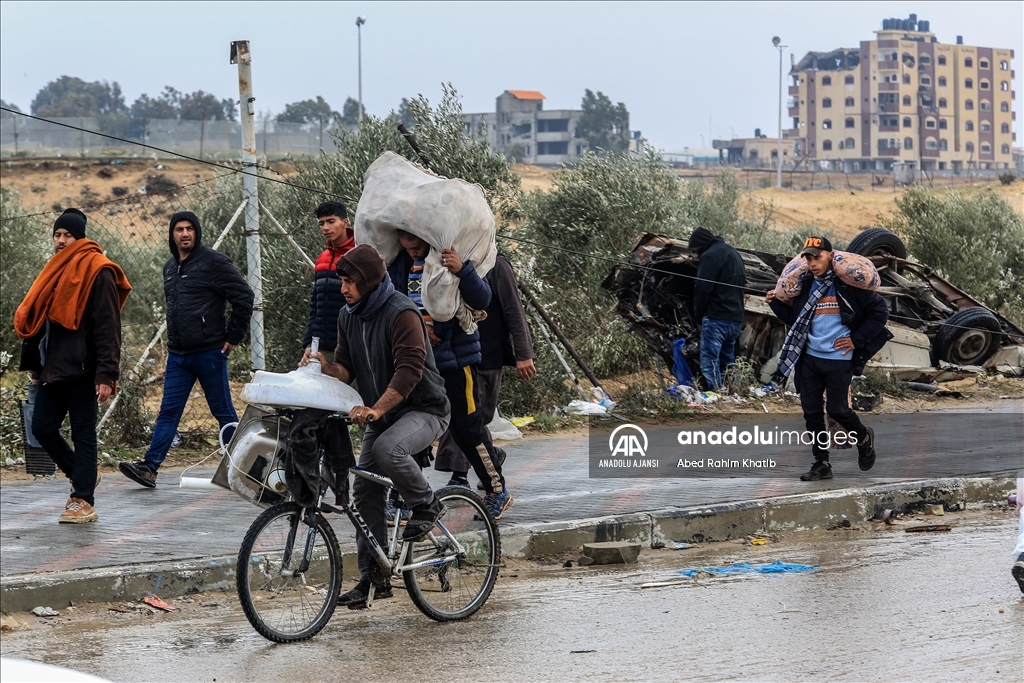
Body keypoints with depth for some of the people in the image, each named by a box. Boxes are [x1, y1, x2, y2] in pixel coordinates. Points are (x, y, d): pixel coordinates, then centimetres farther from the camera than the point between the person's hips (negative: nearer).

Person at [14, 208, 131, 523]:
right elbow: (36, 320, 19)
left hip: (81, 370, -8)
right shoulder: (56, 271, 16)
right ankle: (83, 474, 28)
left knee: (83, 434, -3)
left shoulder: (97, 273, -8)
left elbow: (108, 328, -14)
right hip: (52, 368, 8)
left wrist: (106, 375, -20)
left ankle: (83, 502, 2)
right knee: (42, 428, 8)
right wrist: (35, 366, 15)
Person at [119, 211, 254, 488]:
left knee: (223, 411, 2)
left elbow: (244, 297, -11)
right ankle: (149, 467, -4)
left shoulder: (214, 262, -9)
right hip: (177, 354, 7)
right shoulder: (170, 267, 14)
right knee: (168, 411, 1)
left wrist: (233, 336, -9)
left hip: (209, 352, -7)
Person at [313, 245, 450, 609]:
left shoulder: (401, 313, -20)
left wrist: (375, 409, -37)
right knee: (365, 492, 0)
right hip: (380, 414, 8)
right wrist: (326, 367, -18)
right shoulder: (348, 317, 6)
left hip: (423, 410, -8)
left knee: (388, 449, -36)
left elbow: (409, 371, -28)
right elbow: (347, 368, 6)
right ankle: (373, 578, 6)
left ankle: (426, 505, -9)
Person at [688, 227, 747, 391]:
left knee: (709, 362, -11)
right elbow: (742, 283, 25)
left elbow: (702, 289, -14)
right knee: (727, 362, 14)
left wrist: (698, 315, -2)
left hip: (716, 318, -9)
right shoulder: (734, 253, 20)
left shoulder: (710, 256, -9)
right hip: (736, 318, 9)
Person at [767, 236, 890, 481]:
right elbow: (795, 320, 19)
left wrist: (857, 339, -7)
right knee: (811, 411, 4)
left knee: (837, 409, -4)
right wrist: (777, 303, 6)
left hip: (839, 359, -5)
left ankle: (864, 438, 27)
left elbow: (880, 311, -5)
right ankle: (821, 463, 14)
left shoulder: (849, 284, -9)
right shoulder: (805, 286, 8)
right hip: (809, 358, 5)